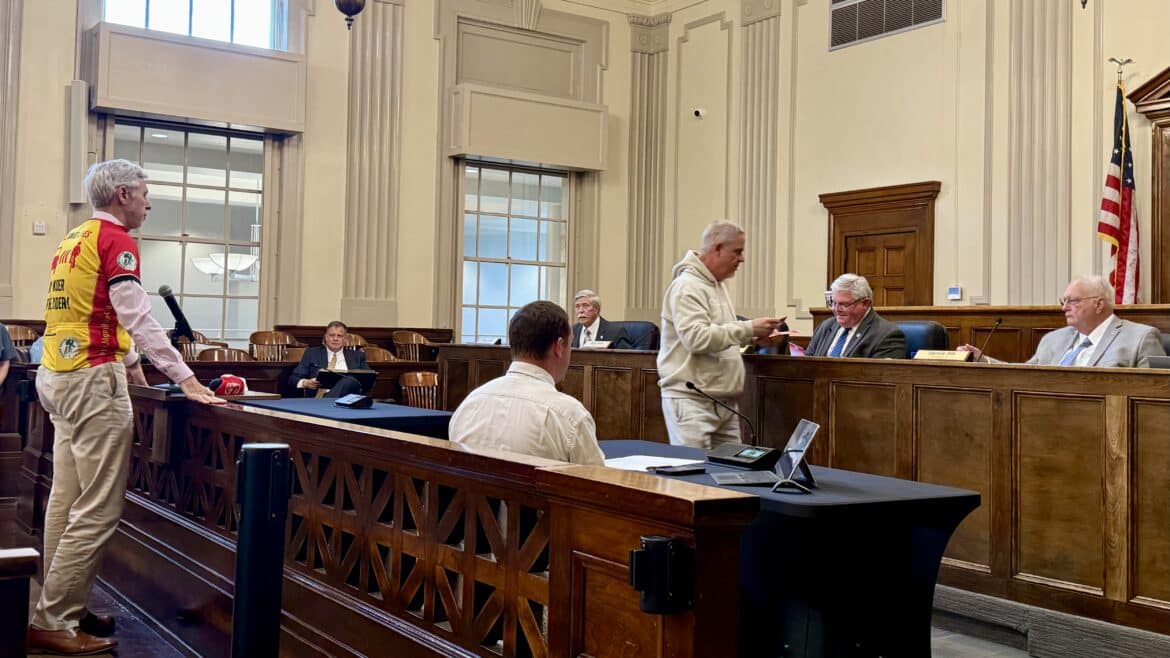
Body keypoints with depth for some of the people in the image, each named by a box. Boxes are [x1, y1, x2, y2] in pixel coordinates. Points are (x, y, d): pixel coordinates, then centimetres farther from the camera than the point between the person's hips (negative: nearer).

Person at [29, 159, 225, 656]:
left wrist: (127, 362, 31)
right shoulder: (115, 239, -10)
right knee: (99, 509, -7)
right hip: (92, 381, -10)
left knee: (66, 499, 12)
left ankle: (61, 608, 19)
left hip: (56, 377, 10)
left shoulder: (72, 240, 18)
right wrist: (187, 380, -18)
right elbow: (138, 318, -17)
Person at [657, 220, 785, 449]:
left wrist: (753, 338, 10)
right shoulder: (687, 286, -12)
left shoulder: (717, 285, 18)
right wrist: (748, 329, -21)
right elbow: (696, 338, -24)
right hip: (691, 400, -9)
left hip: (723, 401, 9)